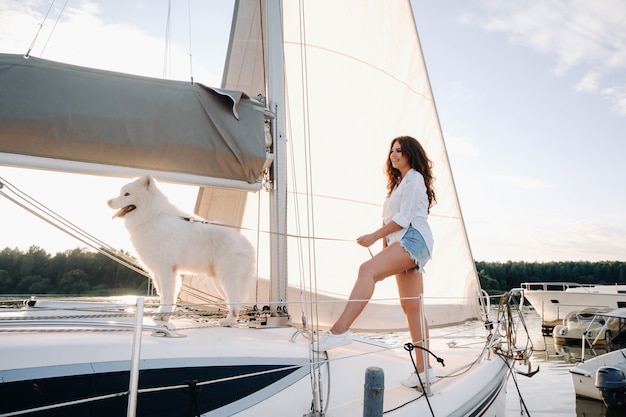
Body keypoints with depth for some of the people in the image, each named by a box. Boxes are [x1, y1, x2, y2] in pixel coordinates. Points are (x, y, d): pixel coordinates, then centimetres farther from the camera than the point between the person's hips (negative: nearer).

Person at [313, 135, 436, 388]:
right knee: (411, 307, 4)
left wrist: (373, 237, -12)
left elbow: (403, 219, -11)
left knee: (367, 269, -31)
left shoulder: (414, 178, 1)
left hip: (413, 239, -10)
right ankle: (424, 368, 7)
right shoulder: (399, 182, 30)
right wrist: (385, 252, 17)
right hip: (401, 243, 10)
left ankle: (340, 330, -45)